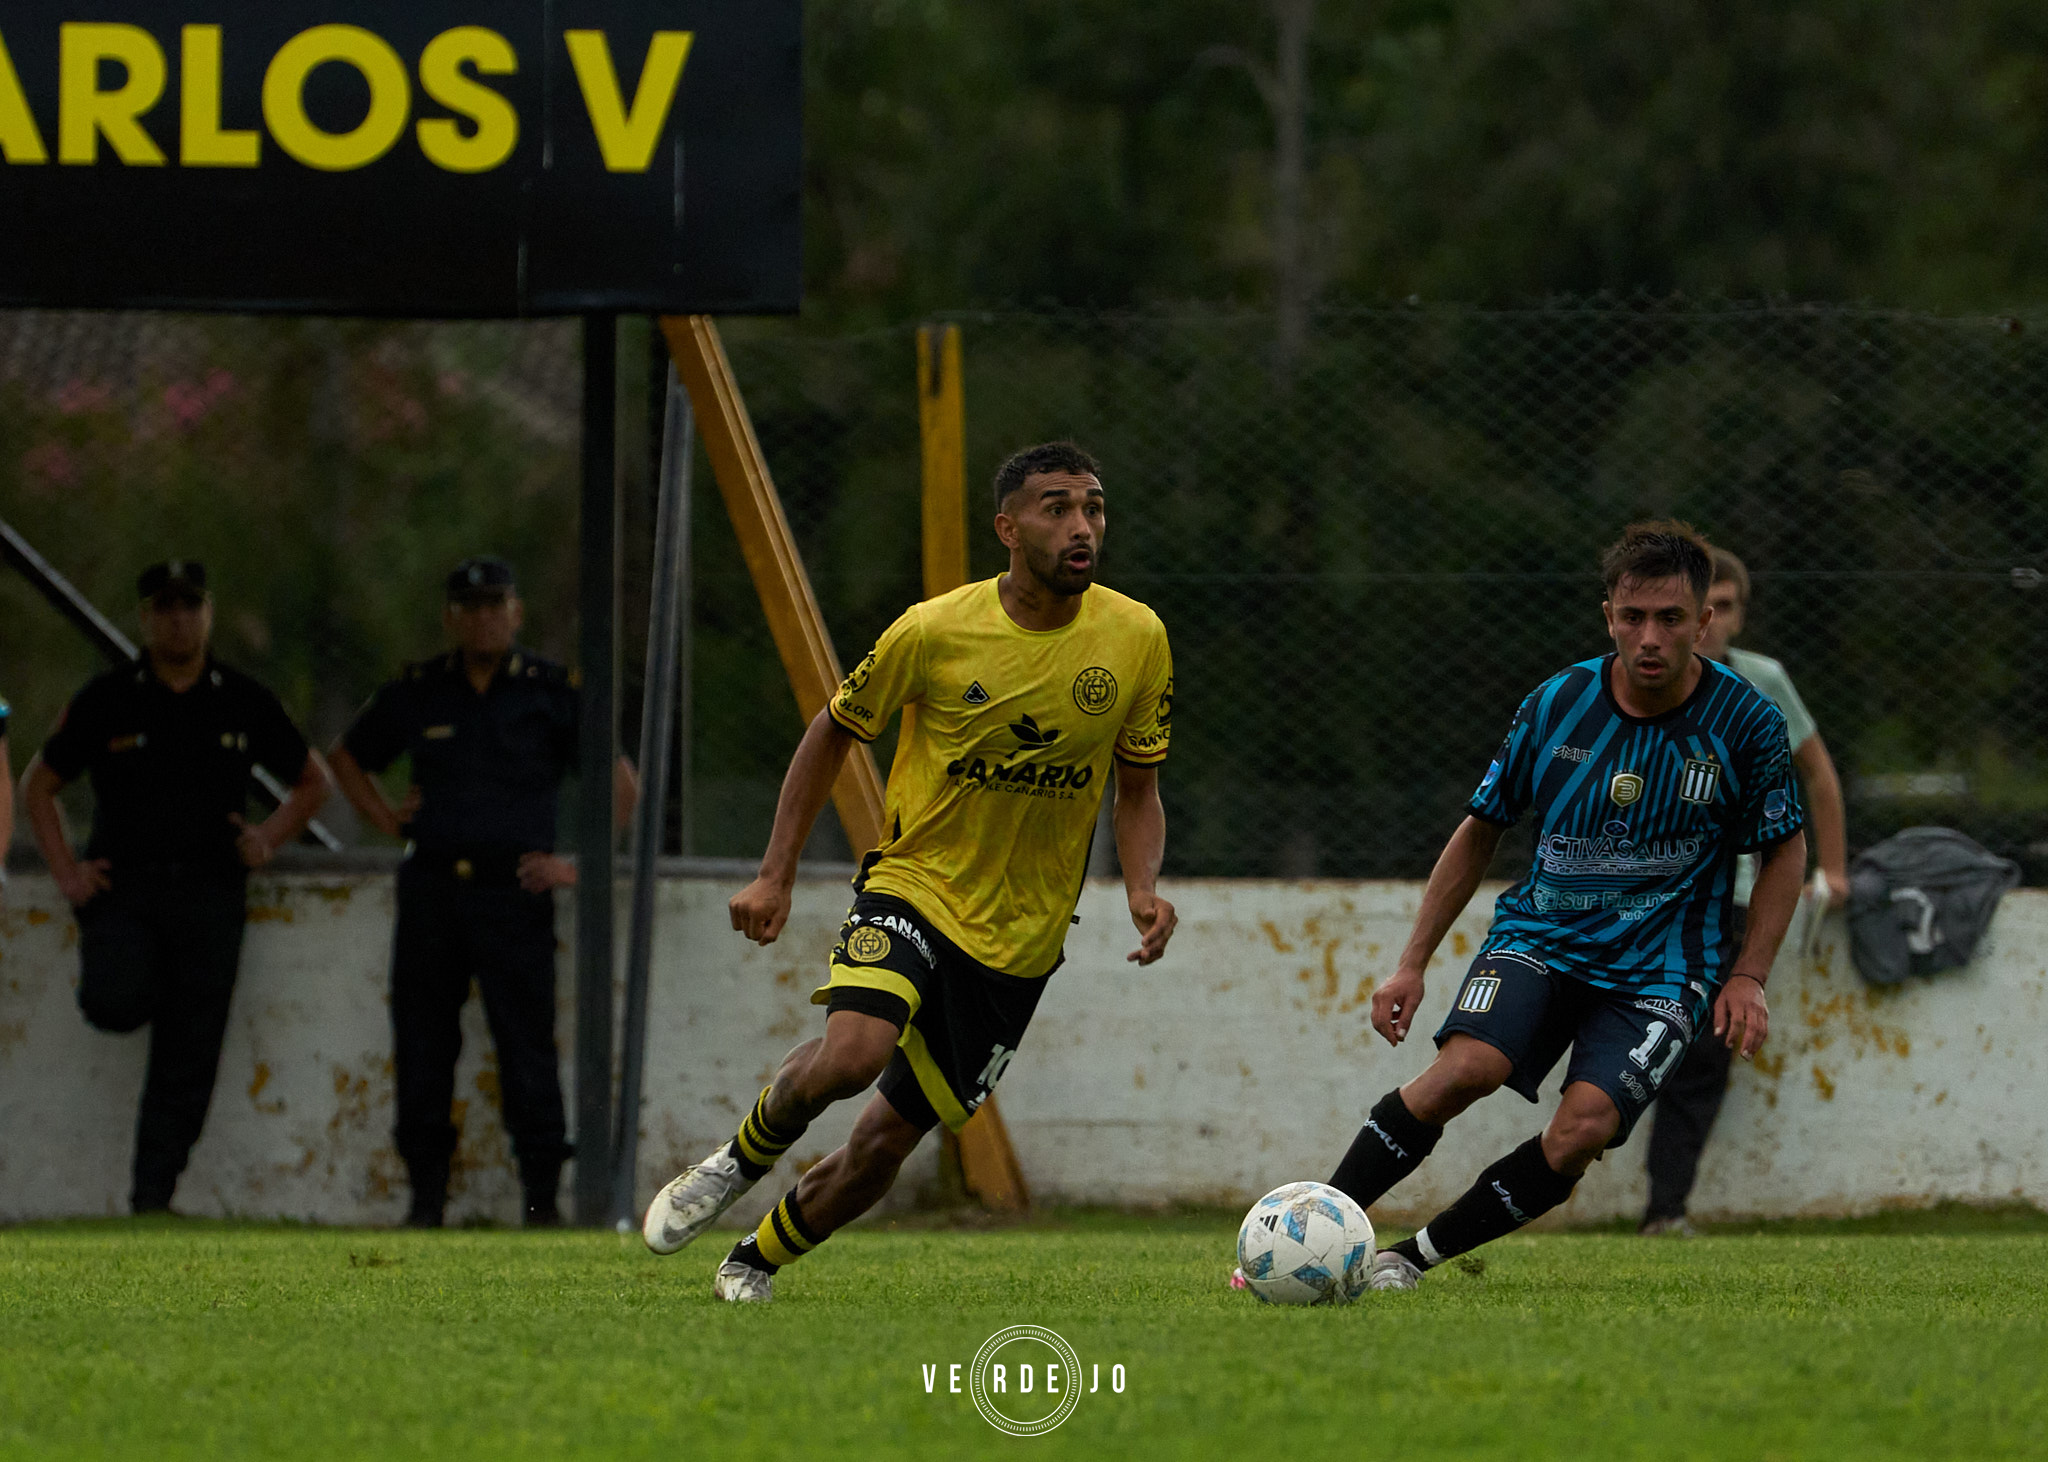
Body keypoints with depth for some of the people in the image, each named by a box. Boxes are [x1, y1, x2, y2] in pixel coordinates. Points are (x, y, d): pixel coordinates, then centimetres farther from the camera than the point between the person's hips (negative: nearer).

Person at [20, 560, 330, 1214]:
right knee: (117, 1003, -26)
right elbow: (38, 785, 11)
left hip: (208, 895, 1)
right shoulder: (106, 700, 3)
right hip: (122, 887, -1)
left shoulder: (244, 703, 7)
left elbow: (312, 782, 19)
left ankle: (152, 1197, 3)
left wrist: (269, 839, 1)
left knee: (187, 1061, -3)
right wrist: (66, 872, 0)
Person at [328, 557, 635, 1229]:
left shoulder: (552, 692, 4)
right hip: (432, 889, 3)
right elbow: (347, 757, 26)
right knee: (421, 1049, 2)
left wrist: (578, 864, -1)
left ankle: (542, 1195, -3)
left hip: (515, 890, -3)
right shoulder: (417, 693, 11)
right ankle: (426, 1193, 10)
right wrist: (385, 819, 12)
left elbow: (618, 782, 7)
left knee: (527, 1049, -8)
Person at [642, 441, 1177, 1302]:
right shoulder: (935, 632, -11)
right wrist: (776, 874, 0)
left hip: (1020, 937, 2)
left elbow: (1138, 788, 7)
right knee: (851, 1053, -31)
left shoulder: (1136, 639, -5)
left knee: (884, 1143, 4)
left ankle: (755, 1262, 29)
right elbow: (834, 732, 4)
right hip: (914, 886, -2)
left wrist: (1142, 889, -13)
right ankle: (741, 1161, 1)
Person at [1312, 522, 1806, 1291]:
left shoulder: (1745, 722, -7)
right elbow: (1481, 829, 10)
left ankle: (1410, 1258, -13)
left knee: (1584, 1128, -25)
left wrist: (1748, 978, -3)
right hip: (1540, 936, 1)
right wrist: (1413, 963, 7)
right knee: (1466, 1068, -27)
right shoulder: (1555, 705, -3)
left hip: (1658, 968, -1)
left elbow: (1785, 849, 7)